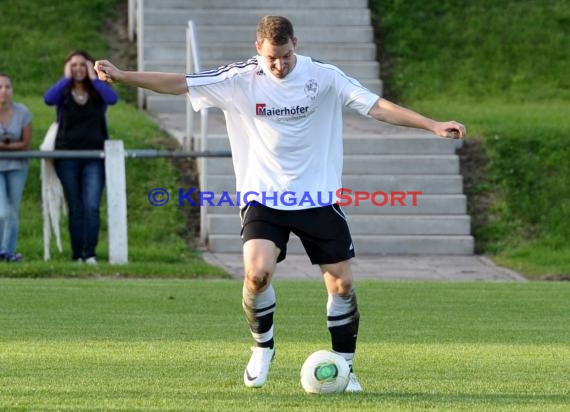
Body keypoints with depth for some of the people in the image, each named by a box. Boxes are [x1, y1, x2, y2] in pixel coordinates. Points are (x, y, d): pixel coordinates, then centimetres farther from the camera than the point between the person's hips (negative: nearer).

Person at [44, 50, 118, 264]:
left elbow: (113, 98, -16)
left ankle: (90, 254, -11)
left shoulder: (97, 92, 7)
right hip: (67, 156, 1)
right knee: (75, 208, 4)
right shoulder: (63, 92, 7)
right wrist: (66, 78, -8)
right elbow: (48, 99, -16)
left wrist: (93, 78, -8)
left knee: (92, 206, -11)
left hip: (94, 156, -1)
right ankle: (77, 254, 8)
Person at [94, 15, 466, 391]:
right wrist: (122, 76, -15)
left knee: (342, 283, -2)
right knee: (257, 273, -21)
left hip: (320, 197, 1)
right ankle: (263, 349, 5)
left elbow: (377, 106, -9)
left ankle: (345, 367, 17)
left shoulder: (324, 77, -7)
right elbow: (179, 84, -8)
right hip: (264, 196, -1)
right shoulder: (241, 79, -7)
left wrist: (433, 125, -17)